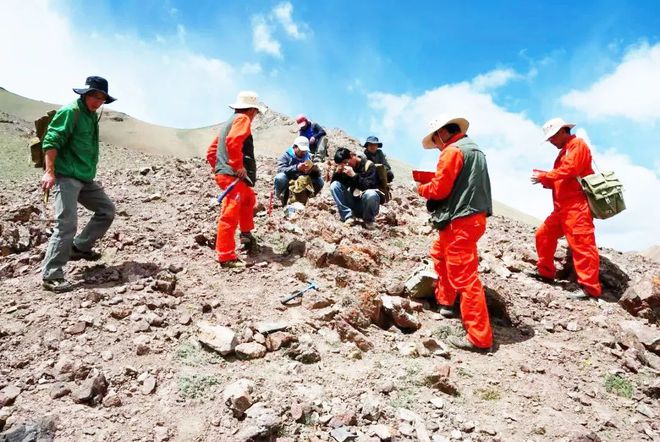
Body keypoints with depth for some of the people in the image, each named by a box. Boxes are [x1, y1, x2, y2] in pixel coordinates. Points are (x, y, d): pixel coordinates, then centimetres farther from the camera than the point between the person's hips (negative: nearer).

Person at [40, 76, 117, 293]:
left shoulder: (92, 116, 16)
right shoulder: (70, 112, -10)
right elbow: (51, 142, -17)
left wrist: (91, 174, 26)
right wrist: (49, 172, -24)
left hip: (86, 179, 9)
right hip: (66, 177, -9)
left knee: (107, 210, 14)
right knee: (66, 224, -15)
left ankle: (79, 247, 22)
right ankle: (51, 275, -8)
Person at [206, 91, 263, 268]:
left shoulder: (229, 122, 24)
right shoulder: (242, 119, -4)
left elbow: (211, 151, 24)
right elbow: (233, 141, -26)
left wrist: (218, 168, 24)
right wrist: (238, 166, -21)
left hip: (224, 173, 11)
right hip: (234, 176, -10)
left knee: (249, 198, 32)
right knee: (230, 215, -10)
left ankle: (246, 234, 41)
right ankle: (226, 256, -9)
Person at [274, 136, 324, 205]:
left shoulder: (307, 157, 4)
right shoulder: (286, 156, -6)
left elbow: (316, 175, 1)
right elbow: (280, 170, -24)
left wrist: (315, 170, -23)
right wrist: (296, 168, -37)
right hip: (288, 186, -3)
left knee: (319, 181, -15)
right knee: (280, 177, -33)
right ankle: (284, 199, -10)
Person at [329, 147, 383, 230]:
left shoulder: (368, 165, -11)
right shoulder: (345, 168, 5)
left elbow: (370, 186, -24)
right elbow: (332, 183, 1)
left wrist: (354, 175, -29)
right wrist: (337, 172, -16)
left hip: (367, 203, -4)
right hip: (353, 202, 4)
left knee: (370, 194, -38)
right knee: (334, 185, -12)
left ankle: (368, 220, -8)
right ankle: (348, 216, -14)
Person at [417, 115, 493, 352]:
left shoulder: (452, 150, -12)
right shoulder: (474, 149, 18)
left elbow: (439, 189, -15)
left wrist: (421, 188, 5)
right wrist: (432, 182, 15)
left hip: (460, 221, -11)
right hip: (472, 216, 11)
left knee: (464, 278, -8)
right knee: (439, 253, 29)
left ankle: (479, 337, -5)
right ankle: (445, 302, 39)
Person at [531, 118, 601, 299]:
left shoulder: (577, 145, -4)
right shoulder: (564, 151, 25)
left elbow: (568, 170, -18)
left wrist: (543, 176, -9)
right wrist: (544, 179, 6)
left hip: (576, 206, -10)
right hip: (562, 207, 10)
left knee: (581, 243, -13)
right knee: (543, 234, 13)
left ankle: (589, 287, -13)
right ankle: (545, 272, 24)